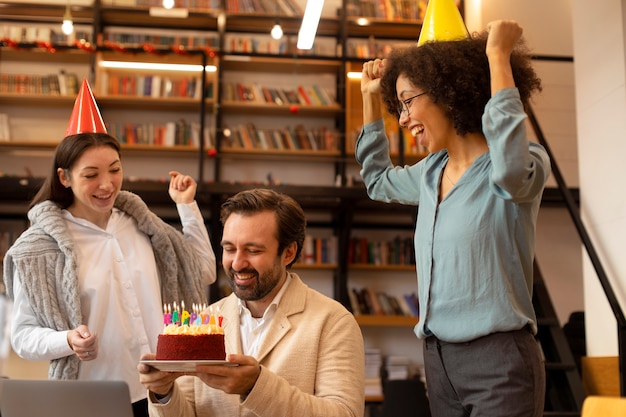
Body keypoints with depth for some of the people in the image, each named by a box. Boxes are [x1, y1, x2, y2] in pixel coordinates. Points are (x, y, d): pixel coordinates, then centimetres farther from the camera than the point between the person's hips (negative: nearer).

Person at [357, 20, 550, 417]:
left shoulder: (528, 162, -12)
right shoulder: (431, 172, 10)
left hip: (499, 360, -7)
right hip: (438, 358, 7)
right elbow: (378, 181, 29)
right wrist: (371, 98, 19)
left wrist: (498, 55, -27)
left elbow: (511, 169, -37)